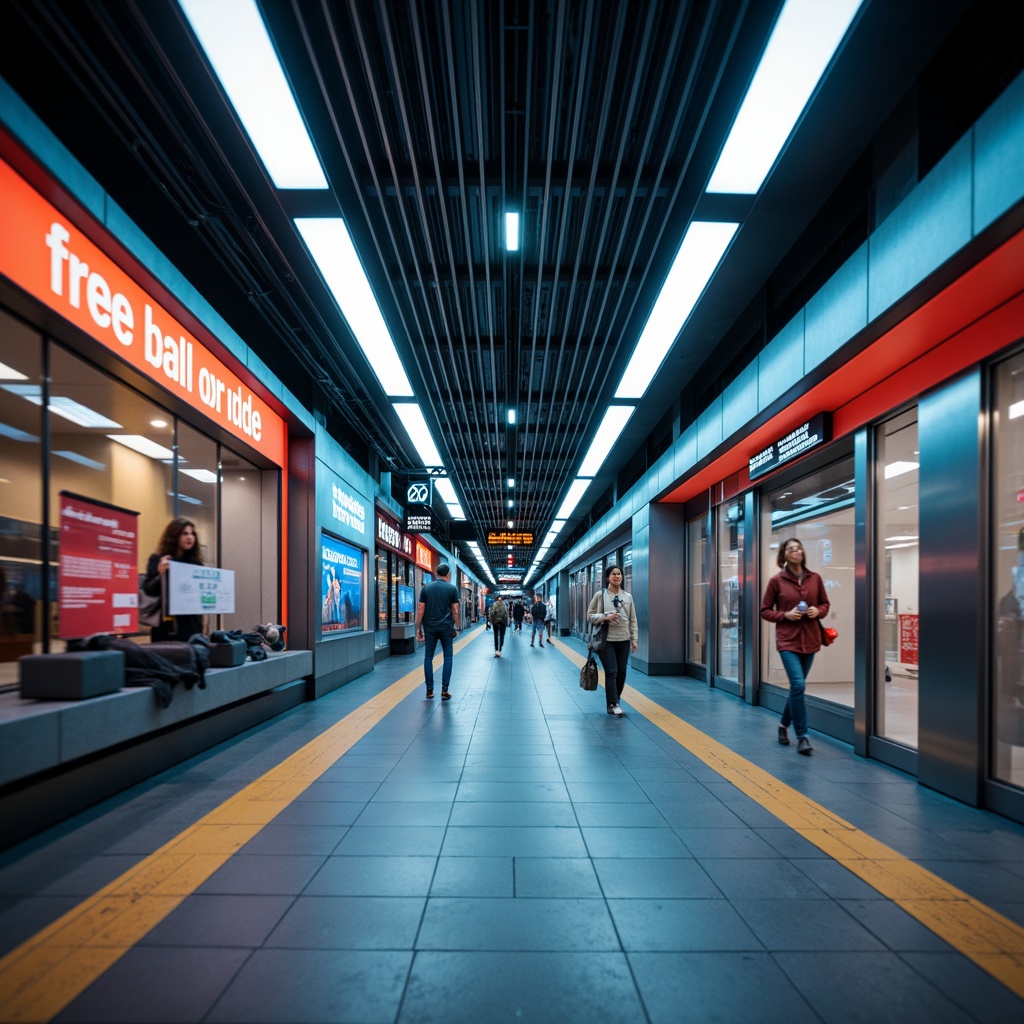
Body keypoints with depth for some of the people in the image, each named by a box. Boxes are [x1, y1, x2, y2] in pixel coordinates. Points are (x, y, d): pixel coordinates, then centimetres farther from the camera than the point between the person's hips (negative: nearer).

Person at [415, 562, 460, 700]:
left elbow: (420, 610, 0)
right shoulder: (452, 588, -1)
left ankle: (429, 690, 9)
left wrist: (418, 629, 6)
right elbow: (455, 611, -2)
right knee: (447, 657, 7)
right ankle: (444, 690, 3)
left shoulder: (426, 588, 3)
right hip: (446, 627, -1)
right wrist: (456, 628, 8)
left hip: (430, 628, 1)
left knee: (428, 657, 9)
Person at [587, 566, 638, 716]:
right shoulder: (600, 595, -1)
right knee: (611, 672, -8)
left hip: (623, 640, 4)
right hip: (606, 640, -4)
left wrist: (634, 639, 5)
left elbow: (633, 620, 11)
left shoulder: (628, 597, 9)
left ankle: (615, 700, 27)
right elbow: (590, 616, 0)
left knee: (621, 672, 8)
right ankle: (612, 705, -1)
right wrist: (605, 617, -15)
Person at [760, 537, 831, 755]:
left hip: (810, 639, 4)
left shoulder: (815, 578, 4)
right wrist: (785, 615, -15)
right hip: (788, 640, -4)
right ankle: (802, 736, -3)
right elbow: (765, 611, 1)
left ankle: (784, 724, 34)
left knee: (797, 686, 13)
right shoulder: (776, 580, -5)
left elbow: (825, 604, 15)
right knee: (798, 685, -15)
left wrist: (818, 611, -7)